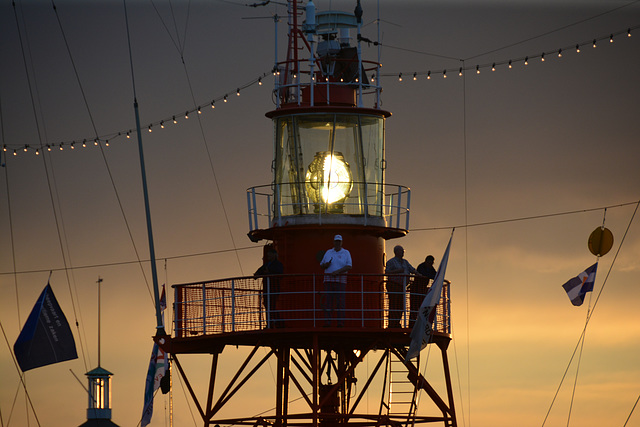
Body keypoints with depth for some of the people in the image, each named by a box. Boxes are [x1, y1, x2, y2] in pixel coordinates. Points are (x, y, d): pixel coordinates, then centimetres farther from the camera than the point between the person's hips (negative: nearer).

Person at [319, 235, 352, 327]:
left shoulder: (346, 253, 2)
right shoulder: (328, 253, 11)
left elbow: (349, 267, -9)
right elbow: (321, 266, 13)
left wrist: (337, 271, -21)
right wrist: (326, 265, -12)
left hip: (340, 280, -3)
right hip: (328, 279, 3)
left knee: (340, 301, -9)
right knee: (328, 300, -5)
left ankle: (340, 322, -8)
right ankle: (327, 322, -5)